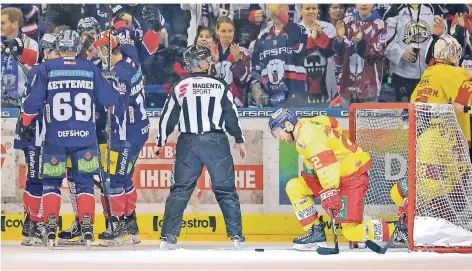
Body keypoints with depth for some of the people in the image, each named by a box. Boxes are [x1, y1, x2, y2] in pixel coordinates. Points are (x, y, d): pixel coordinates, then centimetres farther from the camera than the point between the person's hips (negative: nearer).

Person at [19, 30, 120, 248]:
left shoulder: (47, 69, -2)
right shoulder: (91, 69, 3)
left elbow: (33, 101, -4)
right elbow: (110, 99, 7)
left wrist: (24, 123, 12)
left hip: (55, 137, -1)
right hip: (85, 137, 1)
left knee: (51, 181, 10)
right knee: (84, 181, 12)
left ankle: (50, 226, 1)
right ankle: (87, 226, 4)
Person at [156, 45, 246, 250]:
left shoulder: (179, 88, 4)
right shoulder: (220, 86, 2)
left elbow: (168, 117, 6)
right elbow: (232, 115, 3)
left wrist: (161, 142, 17)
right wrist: (240, 141, 14)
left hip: (188, 143, 1)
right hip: (216, 141, -1)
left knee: (180, 189, 5)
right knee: (225, 189, 6)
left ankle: (168, 237, -1)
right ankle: (236, 236, 4)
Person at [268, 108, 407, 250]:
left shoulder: (307, 135, -18)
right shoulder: (308, 123, 9)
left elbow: (325, 163, -30)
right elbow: (333, 123, 26)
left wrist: (329, 192, -37)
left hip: (352, 178, -10)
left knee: (352, 232, -15)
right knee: (294, 187, 5)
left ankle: (400, 231, -9)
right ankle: (316, 233, 5)